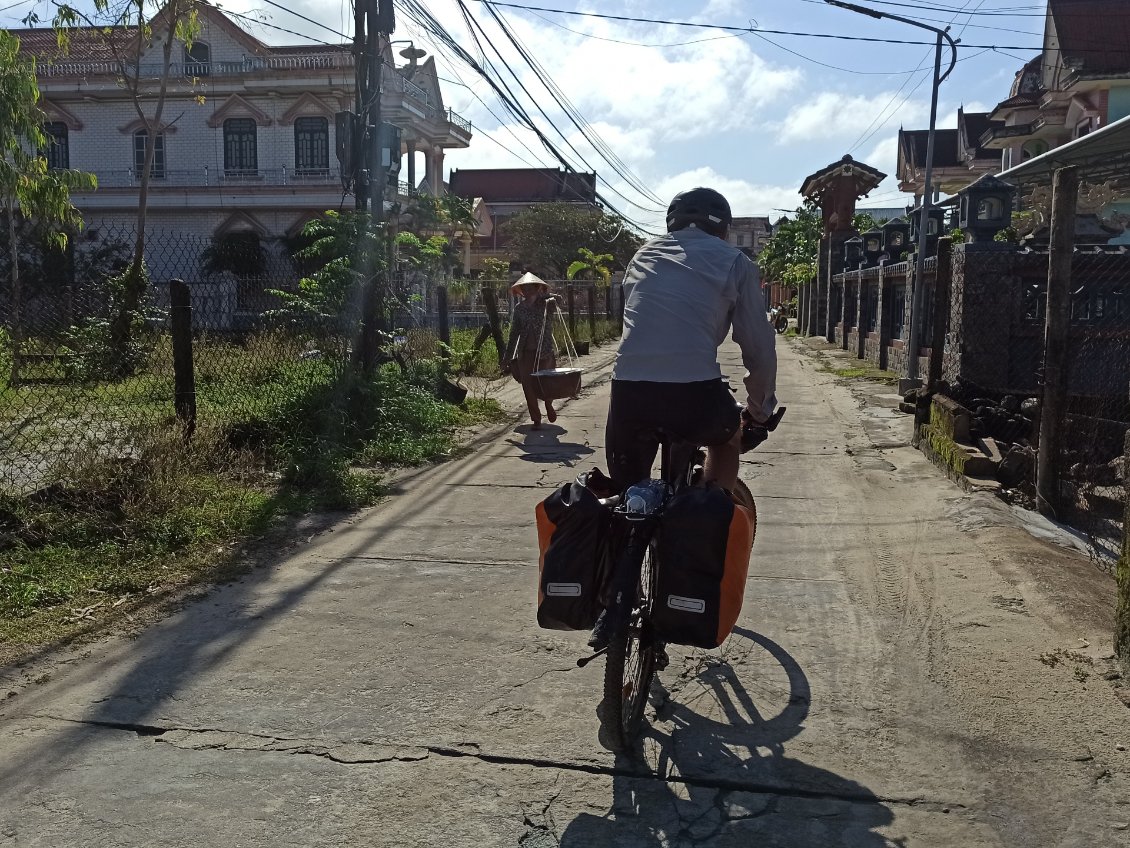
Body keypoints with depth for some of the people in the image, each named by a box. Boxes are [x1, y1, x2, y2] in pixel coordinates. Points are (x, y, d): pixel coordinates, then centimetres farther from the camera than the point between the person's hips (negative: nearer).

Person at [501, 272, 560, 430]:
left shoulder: (546, 303, 2)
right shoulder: (519, 308, 10)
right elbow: (514, 333, 14)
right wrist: (507, 357, 12)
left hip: (545, 352, -3)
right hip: (525, 353, 3)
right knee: (528, 386, -1)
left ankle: (549, 405, 33)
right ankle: (536, 419, 13)